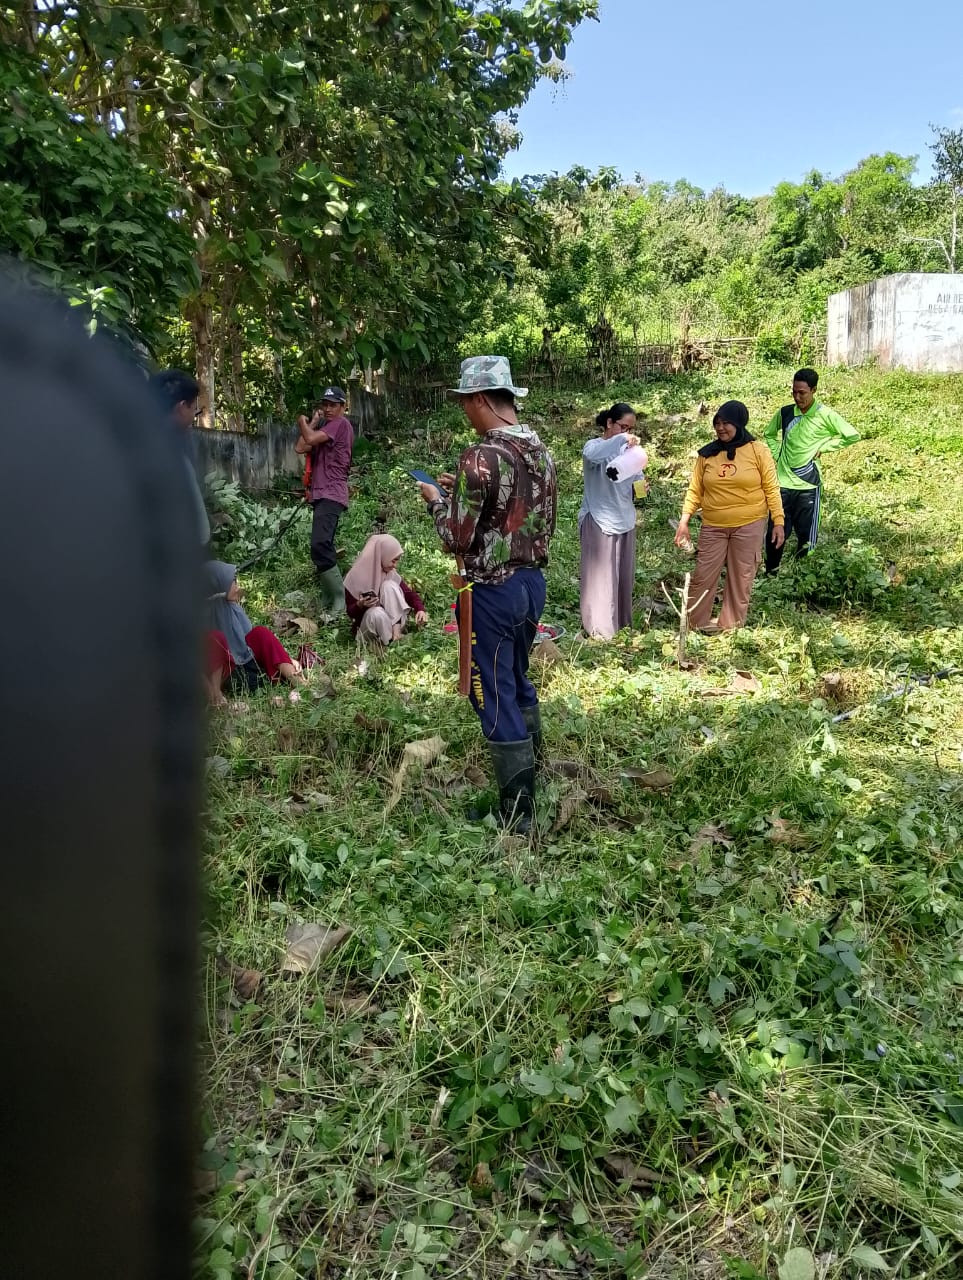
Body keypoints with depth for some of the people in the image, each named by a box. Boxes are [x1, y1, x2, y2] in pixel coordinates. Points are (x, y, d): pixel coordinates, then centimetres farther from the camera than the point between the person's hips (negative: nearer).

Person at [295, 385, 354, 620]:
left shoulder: (341, 423, -5)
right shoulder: (324, 428, 23)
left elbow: (311, 438, -17)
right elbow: (301, 447, 10)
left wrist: (303, 422, 3)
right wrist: (312, 422, 8)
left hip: (331, 495, -10)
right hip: (322, 494, 10)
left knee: (320, 546, -24)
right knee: (324, 548, 10)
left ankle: (341, 601, -22)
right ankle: (329, 603, 15)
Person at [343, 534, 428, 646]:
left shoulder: (391, 574, -1)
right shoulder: (356, 577, -14)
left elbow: (410, 594, 0)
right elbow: (351, 613, -10)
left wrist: (420, 610, -20)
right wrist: (360, 605, -32)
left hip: (394, 620, 4)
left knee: (389, 585, -19)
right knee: (376, 612, -37)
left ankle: (396, 631, -25)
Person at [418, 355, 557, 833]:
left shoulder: (481, 457, -20)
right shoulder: (541, 452, 6)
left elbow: (457, 539, -18)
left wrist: (437, 500, 2)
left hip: (493, 591, -8)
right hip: (532, 582, 8)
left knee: (494, 695, 2)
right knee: (518, 682, 24)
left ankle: (517, 813, 9)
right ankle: (530, 780, 38)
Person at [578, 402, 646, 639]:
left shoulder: (629, 449, 9)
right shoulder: (595, 446, -12)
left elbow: (636, 479, 16)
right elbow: (591, 455, -37)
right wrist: (621, 439, -44)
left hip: (625, 520, 7)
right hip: (599, 521, -7)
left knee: (623, 574, 14)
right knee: (600, 575, -2)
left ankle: (621, 620, 27)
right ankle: (599, 627, 7)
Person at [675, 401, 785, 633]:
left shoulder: (757, 451, -4)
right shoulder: (707, 454, 2)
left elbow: (771, 489, -3)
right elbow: (695, 490, 3)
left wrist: (778, 521, -7)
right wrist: (684, 519, -5)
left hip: (749, 526, -1)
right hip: (713, 527, 2)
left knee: (741, 578, 6)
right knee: (702, 576, 2)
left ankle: (732, 626, 17)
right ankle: (694, 623, 16)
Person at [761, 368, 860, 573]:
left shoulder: (825, 415, -7)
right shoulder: (785, 413, 2)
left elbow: (852, 436, -1)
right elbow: (769, 434, 21)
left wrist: (822, 448, -3)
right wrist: (777, 456, 7)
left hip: (808, 484, -2)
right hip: (783, 482, 2)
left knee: (806, 535, 1)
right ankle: (771, 572, 17)